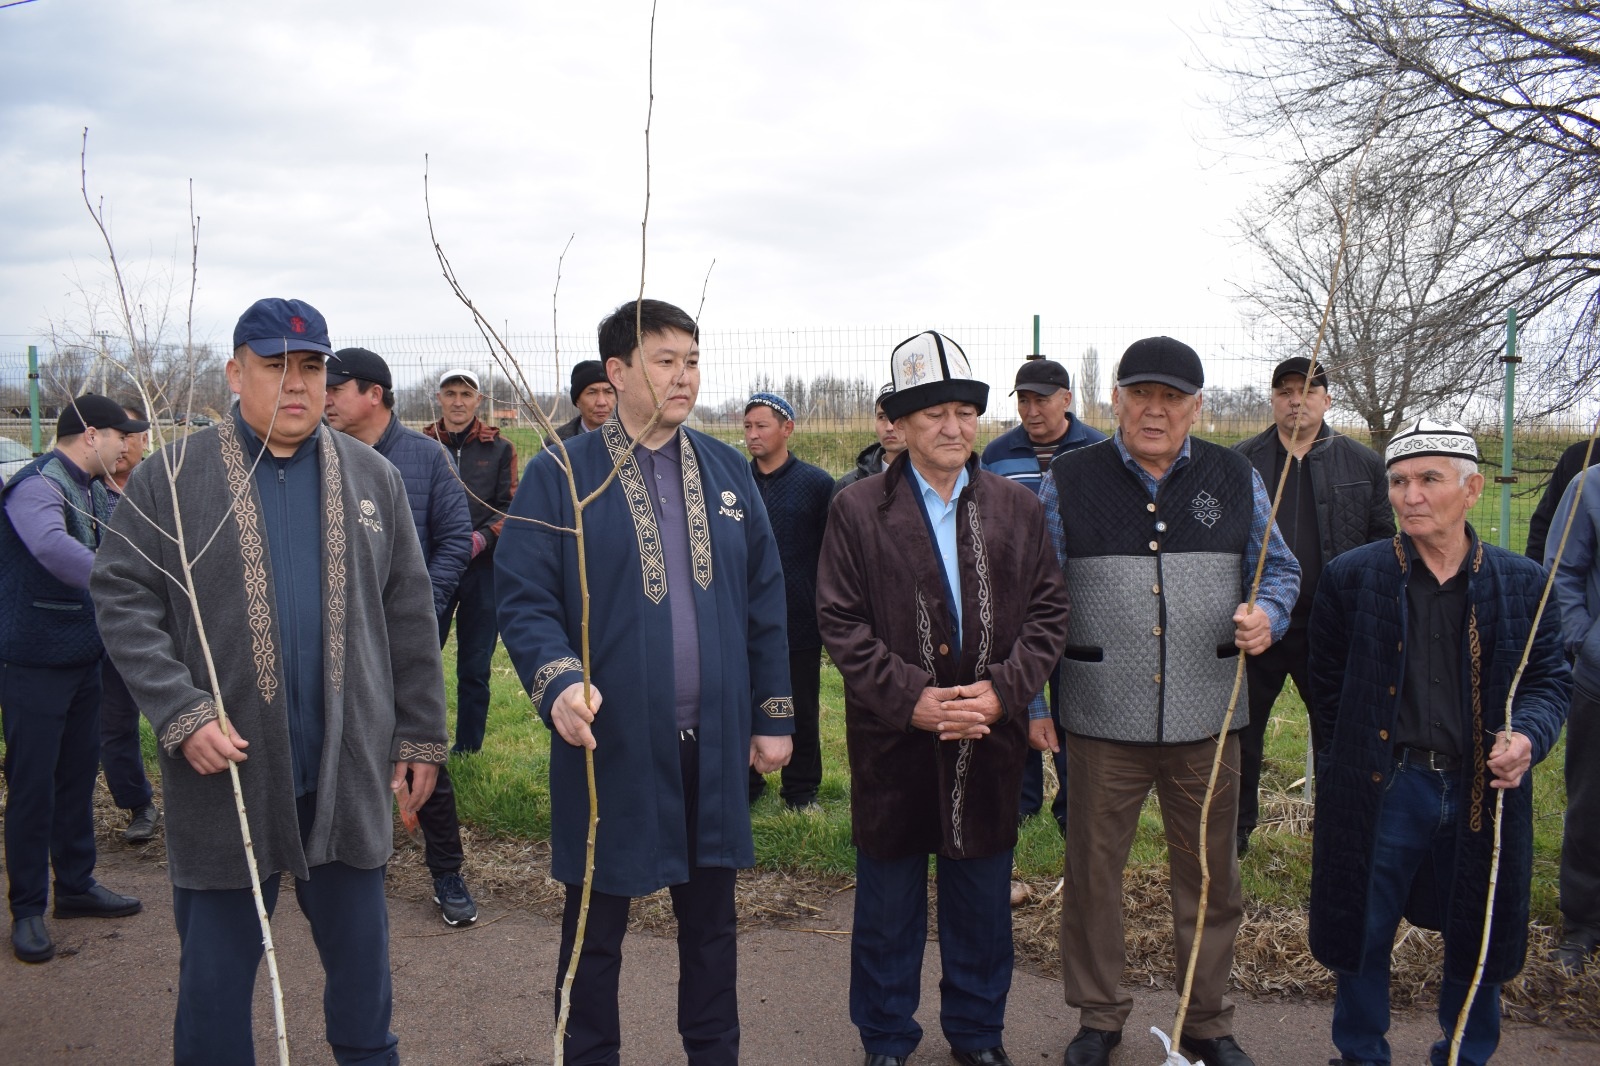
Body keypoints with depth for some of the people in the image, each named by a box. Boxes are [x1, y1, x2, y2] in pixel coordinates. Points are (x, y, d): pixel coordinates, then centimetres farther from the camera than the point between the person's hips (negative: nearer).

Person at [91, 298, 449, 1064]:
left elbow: (409, 617, 8)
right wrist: (181, 714, -17)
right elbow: (123, 602, -5)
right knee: (217, 960, 10)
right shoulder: (171, 478, -1)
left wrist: (420, 737, 5)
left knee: (360, 955, 14)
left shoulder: (372, 478, 7)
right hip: (224, 767, -2)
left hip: (349, 771, 2)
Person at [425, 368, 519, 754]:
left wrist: (483, 537, -14)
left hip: (483, 567, 1)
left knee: (475, 668, 7)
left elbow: (509, 507, 4)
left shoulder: (499, 449, 8)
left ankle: (468, 750, 18)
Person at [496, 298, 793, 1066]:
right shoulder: (560, 475, -5)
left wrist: (774, 714, 7)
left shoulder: (728, 472, 7)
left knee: (711, 921, 17)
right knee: (596, 928, 12)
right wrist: (557, 683, -26)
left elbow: (765, 601, 9)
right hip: (611, 743, -3)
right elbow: (522, 597, -10)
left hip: (714, 744, 4)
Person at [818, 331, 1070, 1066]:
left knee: (983, 902, 15)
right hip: (892, 740, -2)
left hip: (989, 740, 2)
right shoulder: (857, 511, -3)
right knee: (888, 906, 11)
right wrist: (911, 697, -16)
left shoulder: (1018, 509, 5)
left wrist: (1004, 690, -11)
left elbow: (1048, 612, 3)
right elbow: (841, 622, -7)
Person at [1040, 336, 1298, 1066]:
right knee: (1092, 872, 8)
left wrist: (1266, 615, -8)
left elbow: (1278, 567, 15)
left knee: (1209, 875, 12)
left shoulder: (1235, 479, 6)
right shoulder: (1069, 481, 1)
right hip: (1101, 718, -1)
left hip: (1207, 718, 1)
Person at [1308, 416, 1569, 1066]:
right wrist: (1351, 764, 1)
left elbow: (1549, 678, 6)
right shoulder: (1351, 578, -4)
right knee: (1363, 938, 11)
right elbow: (1327, 687, 3)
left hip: (1483, 793, 2)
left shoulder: (1523, 584, 1)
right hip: (1381, 792, -1)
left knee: (1478, 942, 16)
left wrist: (1527, 735, -14)